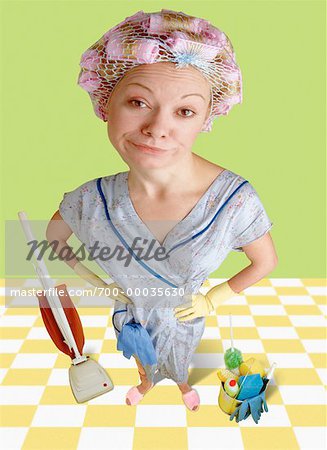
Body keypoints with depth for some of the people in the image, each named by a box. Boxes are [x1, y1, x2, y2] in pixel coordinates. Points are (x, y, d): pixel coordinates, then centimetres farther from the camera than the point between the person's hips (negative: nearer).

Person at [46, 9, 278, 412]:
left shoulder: (235, 198, -36)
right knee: (142, 357, 35)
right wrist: (99, 283, -8)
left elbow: (266, 261, -16)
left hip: (183, 317, -1)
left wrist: (213, 300, -12)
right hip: (130, 311, 1)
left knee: (178, 364, 32)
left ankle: (183, 384, 70)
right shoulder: (92, 199, -31)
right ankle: (146, 384, 71)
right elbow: (54, 238, -7)